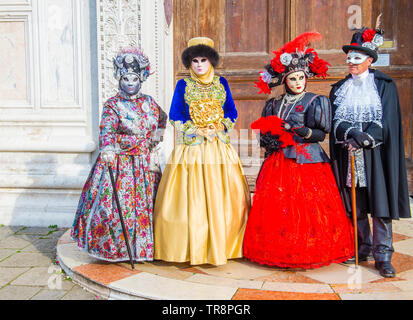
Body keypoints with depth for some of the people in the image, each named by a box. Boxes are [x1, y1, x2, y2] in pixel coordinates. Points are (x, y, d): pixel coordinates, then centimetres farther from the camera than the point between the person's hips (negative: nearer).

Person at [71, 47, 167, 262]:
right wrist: (107, 149, -42)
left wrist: (156, 137, 20)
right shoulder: (112, 105, -5)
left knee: (146, 202, 9)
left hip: (144, 162, 5)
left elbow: (162, 119, 31)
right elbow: (106, 129, -24)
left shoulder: (148, 102, 10)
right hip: (119, 161, -5)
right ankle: (114, 247, 8)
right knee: (116, 202, -8)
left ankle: (143, 245, 22)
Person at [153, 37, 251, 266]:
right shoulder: (183, 85, 6)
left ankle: (221, 246, 9)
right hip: (191, 147, -2)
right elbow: (175, 116, 2)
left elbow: (232, 112, 13)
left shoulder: (221, 83, 12)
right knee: (191, 197, -6)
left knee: (221, 195, -1)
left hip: (219, 147, 2)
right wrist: (198, 131, -7)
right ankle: (193, 248, 2)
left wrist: (217, 129, -4)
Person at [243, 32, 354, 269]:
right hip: (278, 163, 4)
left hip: (307, 160, -4)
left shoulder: (315, 102, 1)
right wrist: (270, 141, -5)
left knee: (308, 207, -6)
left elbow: (321, 134, -5)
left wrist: (300, 130, -20)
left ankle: (308, 252, 7)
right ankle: (280, 251, 12)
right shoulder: (274, 104, 13)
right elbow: (264, 134, 16)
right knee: (276, 207, 1)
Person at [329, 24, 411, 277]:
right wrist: (350, 133, -18)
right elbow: (335, 120, 2)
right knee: (355, 203, 6)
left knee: (379, 201, -5)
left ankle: (383, 255, 0)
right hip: (349, 154, 3)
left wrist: (366, 137, -22)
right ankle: (364, 248, 19)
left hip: (376, 153, -3)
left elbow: (387, 121, -6)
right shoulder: (339, 89, 13)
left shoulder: (384, 85, 3)